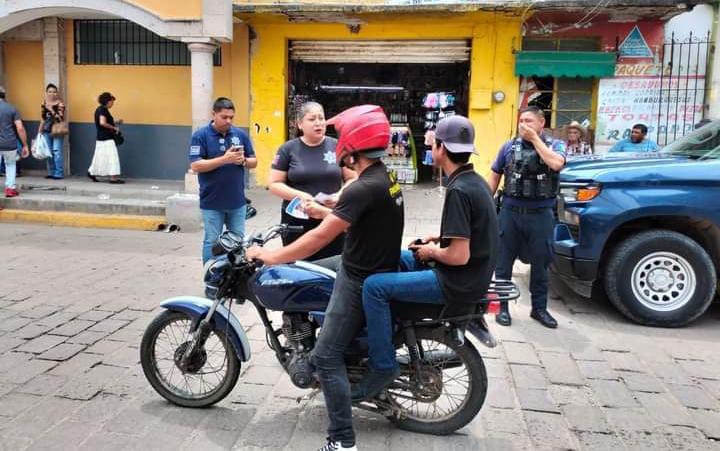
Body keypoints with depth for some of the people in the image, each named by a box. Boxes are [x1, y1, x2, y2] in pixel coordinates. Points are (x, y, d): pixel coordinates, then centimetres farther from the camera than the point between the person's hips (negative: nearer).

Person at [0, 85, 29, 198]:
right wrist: (25, 145, 0)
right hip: (10, 144, 2)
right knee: (10, 165, 23)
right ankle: (10, 188, 17)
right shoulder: (12, 108, 0)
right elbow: (20, 128, -6)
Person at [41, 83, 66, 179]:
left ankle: (59, 173, -4)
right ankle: (51, 172, 17)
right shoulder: (44, 104, 12)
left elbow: (60, 118, -14)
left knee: (57, 152, -10)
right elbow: (43, 118, 19)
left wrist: (51, 110, -22)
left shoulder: (60, 103, -5)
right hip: (47, 131, 6)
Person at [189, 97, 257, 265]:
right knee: (212, 242, 5)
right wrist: (224, 159, -23)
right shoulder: (200, 135, -6)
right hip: (212, 203, -4)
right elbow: (195, 165, -14)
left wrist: (243, 160, -14)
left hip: (237, 201, 4)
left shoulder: (241, 135, 6)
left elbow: (254, 162, 10)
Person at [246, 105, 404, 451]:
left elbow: (320, 238, -26)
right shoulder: (385, 177, 5)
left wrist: (270, 256, -17)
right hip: (376, 270, 10)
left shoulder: (362, 189, -26)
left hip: (361, 282, -10)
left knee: (326, 357, -7)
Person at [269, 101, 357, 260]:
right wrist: (299, 195, -16)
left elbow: (352, 179, 7)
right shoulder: (288, 149, 2)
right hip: (297, 221, -1)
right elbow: (274, 184, 1)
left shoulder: (337, 146, 5)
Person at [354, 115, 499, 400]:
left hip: (459, 282, -10)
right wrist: (441, 237, 12)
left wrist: (431, 252, -8)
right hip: (475, 273, 11)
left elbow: (459, 256, -26)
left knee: (374, 287, -16)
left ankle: (382, 366, -7)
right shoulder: (475, 181, 8)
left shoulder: (458, 191, -22)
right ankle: (390, 333, 29)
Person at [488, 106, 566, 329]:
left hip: (541, 214, 0)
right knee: (503, 262, 6)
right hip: (510, 211, 1)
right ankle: (502, 306, 19)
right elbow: (494, 177, 9)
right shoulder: (509, 146, 5)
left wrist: (535, 139, -13)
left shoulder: (555, 145, 2)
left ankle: (539, 308, 25)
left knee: (540, 263, 10)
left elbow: (556, 164, -21)